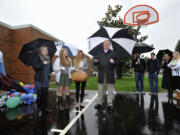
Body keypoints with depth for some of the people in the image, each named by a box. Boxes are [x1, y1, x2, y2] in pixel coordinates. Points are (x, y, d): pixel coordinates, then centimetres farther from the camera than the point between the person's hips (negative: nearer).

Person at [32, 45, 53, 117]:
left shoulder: (48, 58, 11)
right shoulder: (38, 57, -5)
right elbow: (34, 66, -16)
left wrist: (50, 71, 7)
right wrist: (43, 63, -22)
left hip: (46, 79, 5)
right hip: (39, 79, -5)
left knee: (45, 94, 12)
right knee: (39, 94, 0)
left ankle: (45, 108, 25)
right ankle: (40, 110, 13)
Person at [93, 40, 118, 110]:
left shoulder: (112, 53, 9)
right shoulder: (99, 53, 12)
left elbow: (116, 62, 3)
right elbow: (95, 63, 8)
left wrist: (113, 62, -18)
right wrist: (95, 61, -14)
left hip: (110, 74, -1)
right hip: (101, 74, 1)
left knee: (110, 90, 3)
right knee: (100, 90, 7)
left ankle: (110, 104, 14)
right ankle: (99, 103, 20)